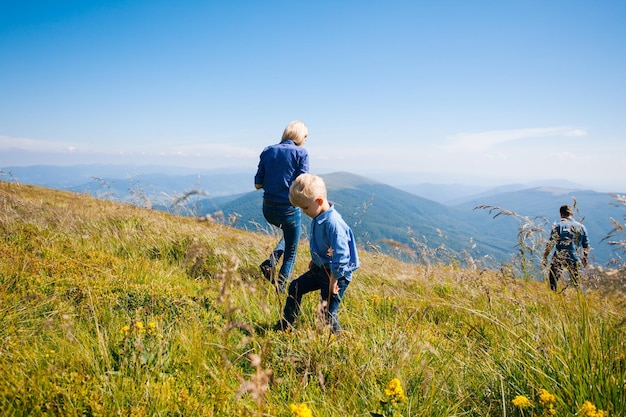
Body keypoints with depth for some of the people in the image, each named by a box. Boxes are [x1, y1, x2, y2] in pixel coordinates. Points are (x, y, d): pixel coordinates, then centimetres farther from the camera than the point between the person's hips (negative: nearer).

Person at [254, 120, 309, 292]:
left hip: (268, 209, 5)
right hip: (289, 210, -4)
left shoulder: (267, 151, 2)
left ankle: (271, 261, 14)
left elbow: (258, 184, 2)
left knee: (288, 233, 34)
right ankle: (280, 289, 19)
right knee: (290, 253, 17)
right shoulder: (301, 153, -10)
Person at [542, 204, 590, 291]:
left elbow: (550, 243, -8)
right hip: (574, 259, 3)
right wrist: (585, 258, 25)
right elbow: (586, 246, 12)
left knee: (552, 281, 6)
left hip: (559, 258, -3)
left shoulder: (558, 226, -5)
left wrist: (545, 257, -1)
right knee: (577, 283, 15)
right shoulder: (581, 227, 7)